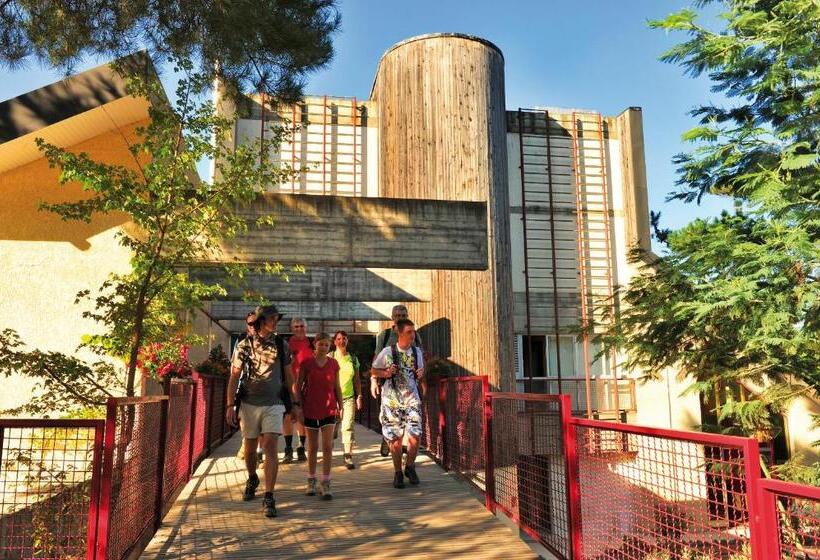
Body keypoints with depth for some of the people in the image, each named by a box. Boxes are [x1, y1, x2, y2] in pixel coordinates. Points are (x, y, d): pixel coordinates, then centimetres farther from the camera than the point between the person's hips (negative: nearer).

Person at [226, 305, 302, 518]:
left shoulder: (281, 345, 4)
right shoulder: (244, 345, -1)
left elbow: (288, 376, 10)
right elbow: (234, 377, 0)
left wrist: (296, 403, 7)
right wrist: (230, 406, -7)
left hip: (273, 404, 0)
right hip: (249, 404, 0)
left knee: (271, 448, -12)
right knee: (249, 449, 13)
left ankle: (269, 498, -8)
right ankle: (252, 479, 43)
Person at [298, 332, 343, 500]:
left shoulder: (334, 364, 3)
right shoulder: (306, 363, -4)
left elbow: (337, 387, 9)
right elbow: (298, 386, 1)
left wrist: (340, 406, 7)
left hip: (329, 409, 1)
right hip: (310, 410, -1)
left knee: (328, 446, -6)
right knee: (312, 447, 10)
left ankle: (326, 484, 0)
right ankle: (311, 482, 25)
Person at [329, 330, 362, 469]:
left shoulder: (353, 359, 9)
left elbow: (357, 380, 13)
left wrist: (359, 397, 8)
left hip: (349, 397, 1)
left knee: (348, 426, -7)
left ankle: (348, 457, -5)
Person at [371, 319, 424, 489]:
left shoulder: (417, 352, 3)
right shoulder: (387, 352, -7)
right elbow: (374, 370, 4)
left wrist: (420, 375, -5)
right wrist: (386, 373, -15)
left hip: (412, 399, 2)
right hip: (391, 401, -2)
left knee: (414, 436, -6)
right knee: (395, 438, 3)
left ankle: (410, 468, 20)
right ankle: (398, 473, 22)